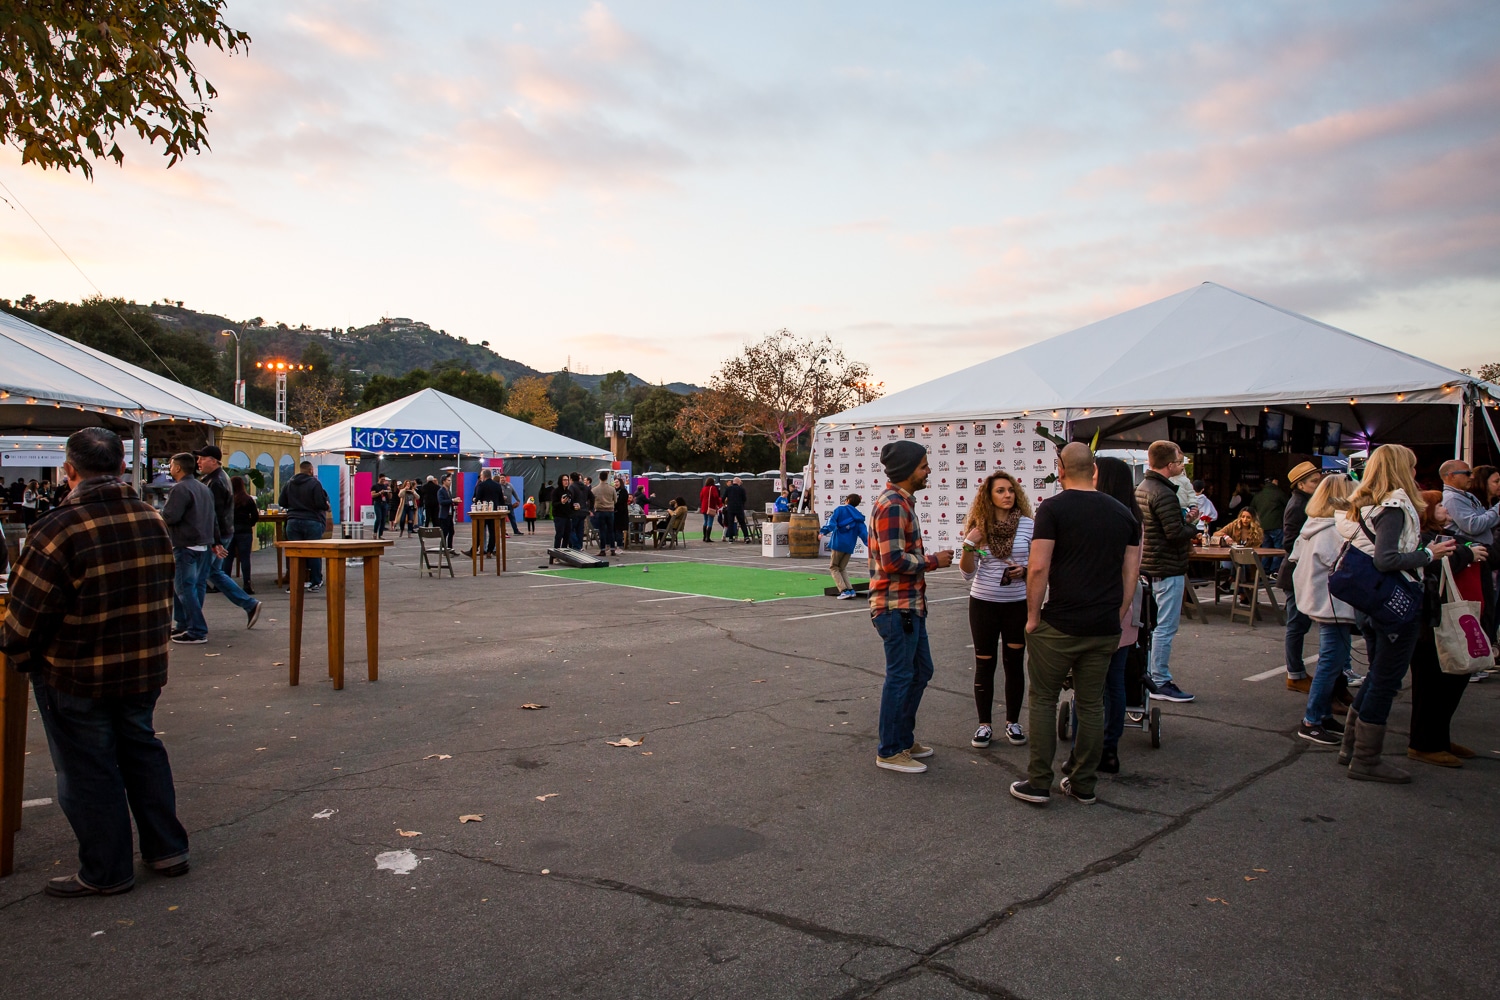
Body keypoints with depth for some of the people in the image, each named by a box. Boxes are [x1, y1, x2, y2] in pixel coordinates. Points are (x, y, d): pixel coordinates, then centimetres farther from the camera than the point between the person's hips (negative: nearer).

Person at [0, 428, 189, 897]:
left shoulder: (60, 529, -22)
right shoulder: (154, 521, -1)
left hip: (77, 680, -6)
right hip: (144, 670, 6)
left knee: (87, 771, 8)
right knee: (142, 751, 20)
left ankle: (106, 872, 20)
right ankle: (167, 849, 27)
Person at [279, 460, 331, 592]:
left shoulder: (288, 483, 8)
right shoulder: (314, 483, -8)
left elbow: (282, 503, 12)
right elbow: (321, 504, -12)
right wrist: (327, 507, 9)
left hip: (293, 521, 4)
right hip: (312, 522, -4)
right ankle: (315, 582, 7)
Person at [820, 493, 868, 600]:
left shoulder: (840, 509, 2)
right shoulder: (859, 517, 14)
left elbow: (832, 523, -14)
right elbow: (863, 532, 3)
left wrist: (824, 531, -24)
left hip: (838, 543, -5)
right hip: (849, 547, 5)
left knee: (833, 568, 8)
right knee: (842, 568, 19)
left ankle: (845, 591, -6)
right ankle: (850, 590, 5)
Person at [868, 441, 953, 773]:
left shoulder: (901, 503, 16)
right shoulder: (892, 506, -18)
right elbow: (893, 561, -24)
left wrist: (930, 560, 13)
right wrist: (934, 561, -13)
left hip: (909, 605, 11)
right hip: (896, 607, -11)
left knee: (921, 671, 18)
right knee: (900, 677, -1)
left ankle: (904, 738, 31)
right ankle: (889, 752, 11)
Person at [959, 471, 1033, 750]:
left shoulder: (1028, 525, -4)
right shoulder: (978, 526, -3)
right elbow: (968, 574, -2)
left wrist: (1023, 571, -16)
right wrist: (969, 545, -17)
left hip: (1018, 604, 0)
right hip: (983, 604, 0)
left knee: (1014, 663, 9)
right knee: (984, 664, 6)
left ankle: (1013, 722, 24)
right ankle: (984, 725, 16)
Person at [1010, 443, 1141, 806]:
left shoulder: (1053, 509, -8)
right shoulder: (1123, 513, 8)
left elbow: (1039, 567, -15)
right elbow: (1131, 572, 9)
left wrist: (1033, 615, -5)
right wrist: (1118, 616, 16)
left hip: (1060, 625, -5)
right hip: (1105, 628, 5)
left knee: (1043, 699, 8)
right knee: (1092, 704, 13)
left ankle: (1039, 783, 11)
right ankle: (1083, 785, 22)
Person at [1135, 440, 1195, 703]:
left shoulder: (1141, 488, 11)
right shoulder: (1164, 494, -20)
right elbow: (1176, 532, -24)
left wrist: (1185, 534, 10)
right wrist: (1192, 527, -4)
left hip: (1149, 565, 10)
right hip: (1167, 568, -10)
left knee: (1151, 625, 16)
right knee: (1165, 627, -4)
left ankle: (1147, 675, 24)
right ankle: (1161, 683, 2)